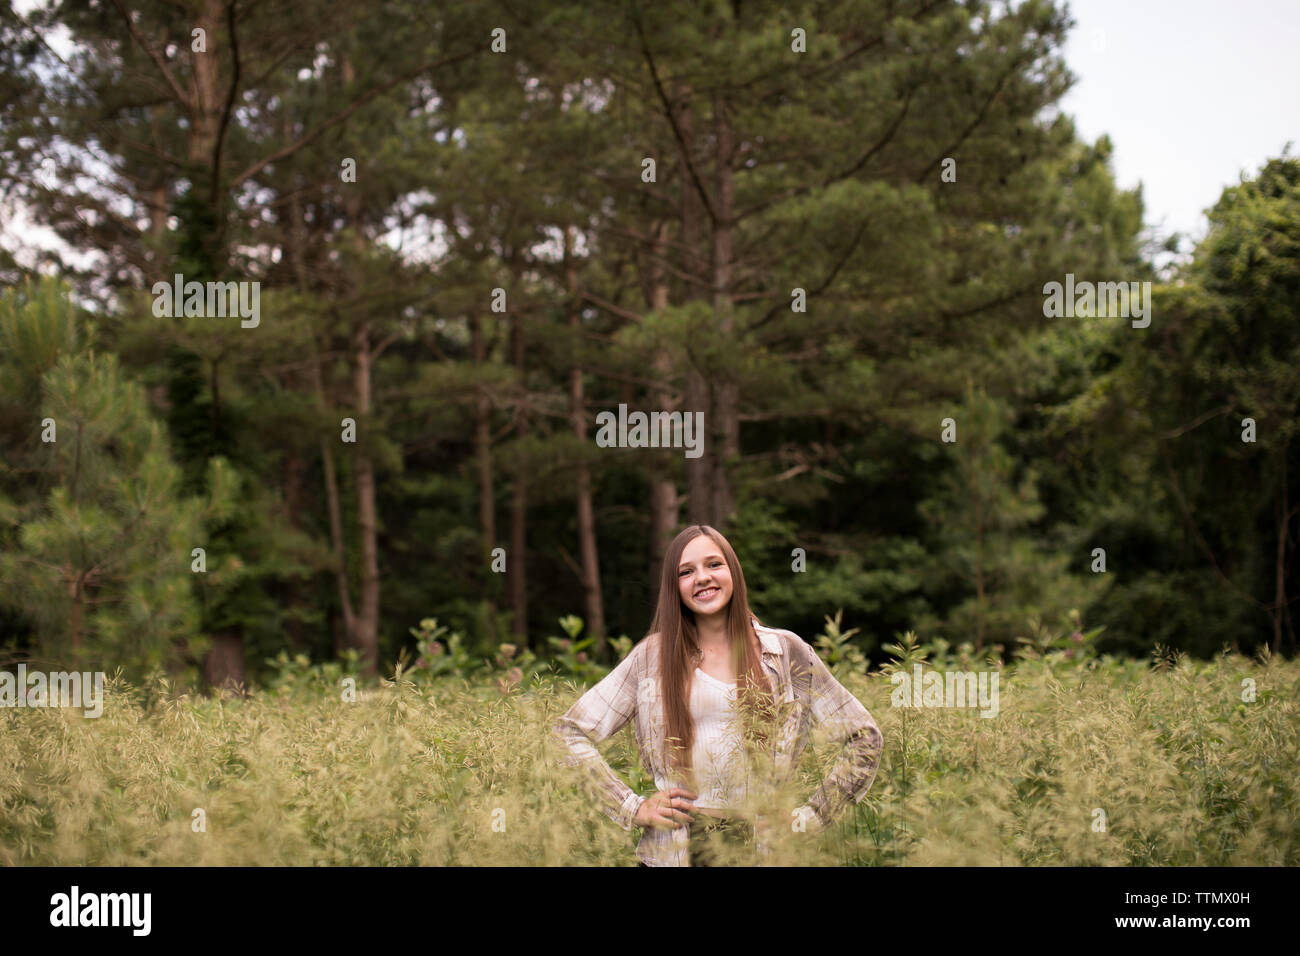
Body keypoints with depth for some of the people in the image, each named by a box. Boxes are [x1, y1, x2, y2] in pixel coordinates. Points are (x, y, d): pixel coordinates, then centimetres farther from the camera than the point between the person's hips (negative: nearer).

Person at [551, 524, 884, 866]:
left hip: (759, 849, 0)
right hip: (671, 849, 0)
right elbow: (569, 732, 5)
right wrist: (632, 808, -3)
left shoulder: (784, 651, 3)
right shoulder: (653, 655, 4)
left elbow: (864, 738, 7)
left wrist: (809, 817, 0)